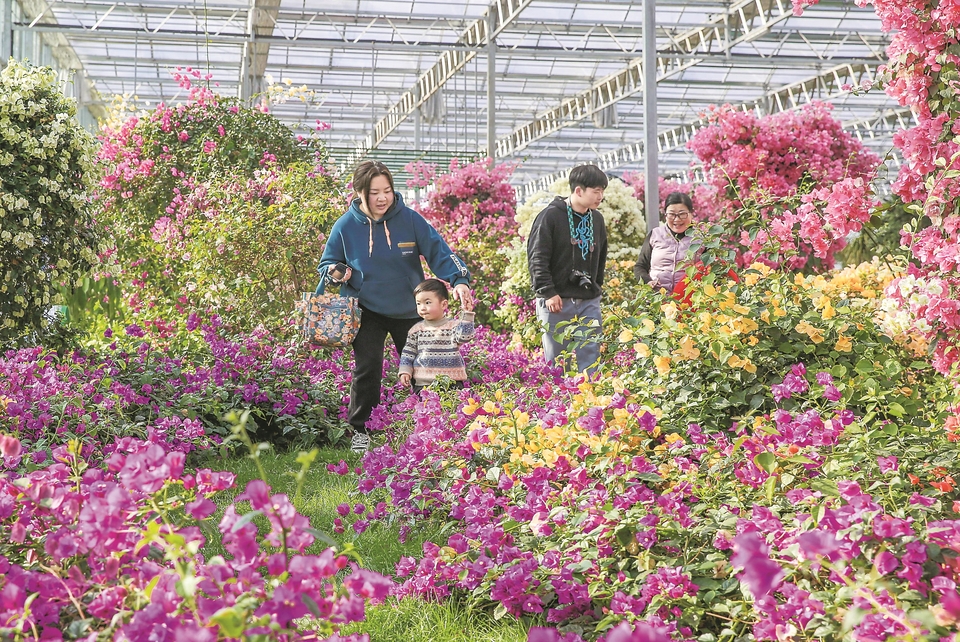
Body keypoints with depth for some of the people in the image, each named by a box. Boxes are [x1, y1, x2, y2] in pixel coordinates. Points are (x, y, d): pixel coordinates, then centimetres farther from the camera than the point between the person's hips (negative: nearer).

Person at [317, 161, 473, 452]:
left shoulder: (409, 219, -10)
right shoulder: (346, 226, -7)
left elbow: (438, 251, -11)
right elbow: (328, 263, 6)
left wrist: (459, 280, -25)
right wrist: (335, 272, -17)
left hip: (409, 310, 1)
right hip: (367, 311, -1)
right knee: (367, 370, -10)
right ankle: (360, 430, 4)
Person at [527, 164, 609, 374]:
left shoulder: (597, 219, 13)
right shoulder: (551, 216, -7)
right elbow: (537, 258, -10)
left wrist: (596, 286, 15)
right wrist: (548, 292, -16)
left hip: (589, 302, 6)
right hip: (557, 301, -5)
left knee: (590, 358, 1)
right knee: (557, 361, -1)